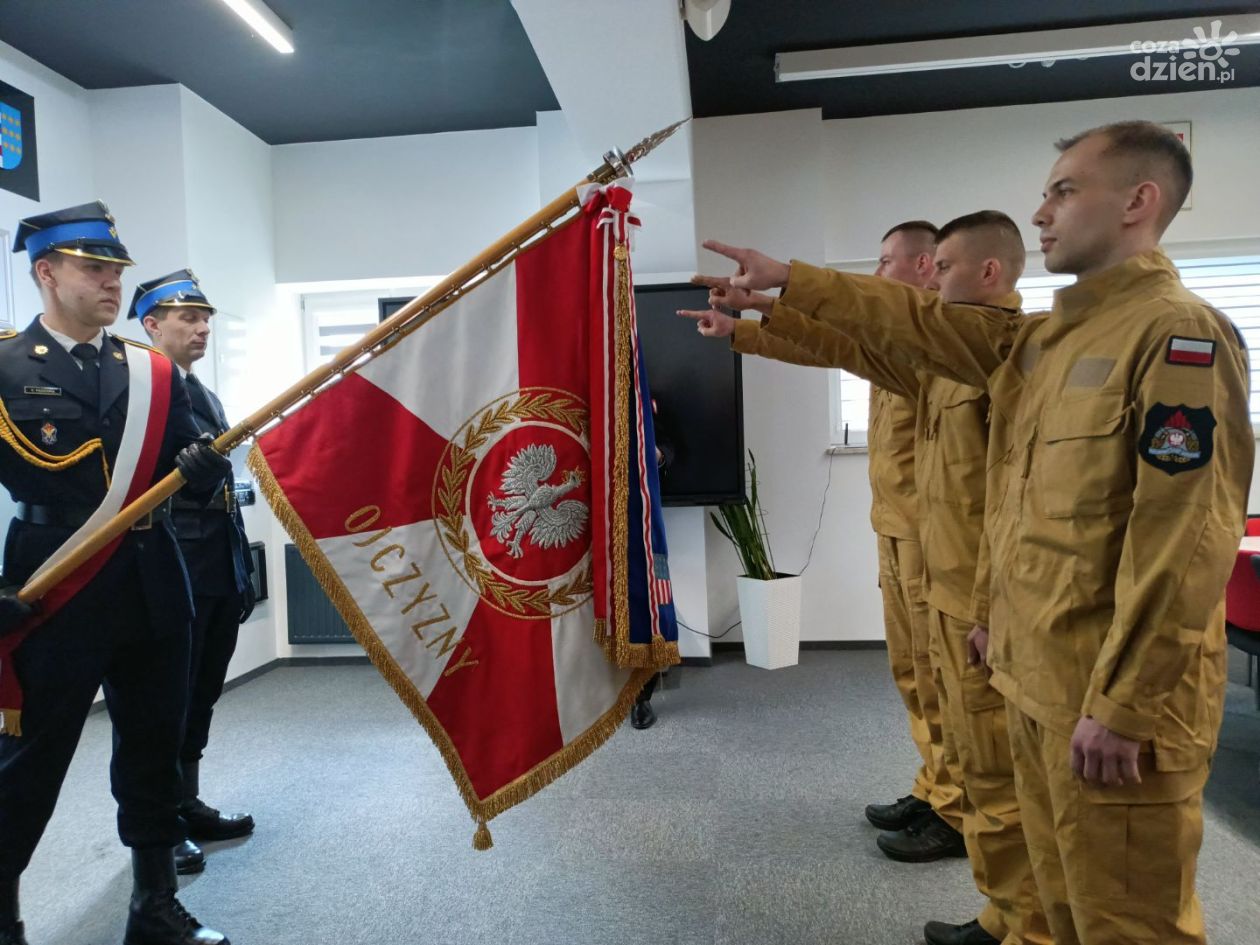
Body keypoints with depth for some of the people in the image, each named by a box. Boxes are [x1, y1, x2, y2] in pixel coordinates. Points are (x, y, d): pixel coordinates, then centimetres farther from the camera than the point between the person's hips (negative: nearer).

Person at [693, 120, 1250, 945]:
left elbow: (1183, 541, -20)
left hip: (1111, 692, -8)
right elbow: (913, 322, 16)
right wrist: (787, 279, 15)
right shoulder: (1042, 340, 11)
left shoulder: (1179, 333, -15)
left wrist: (1122, 706, -20)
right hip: (1036, 675, 8)